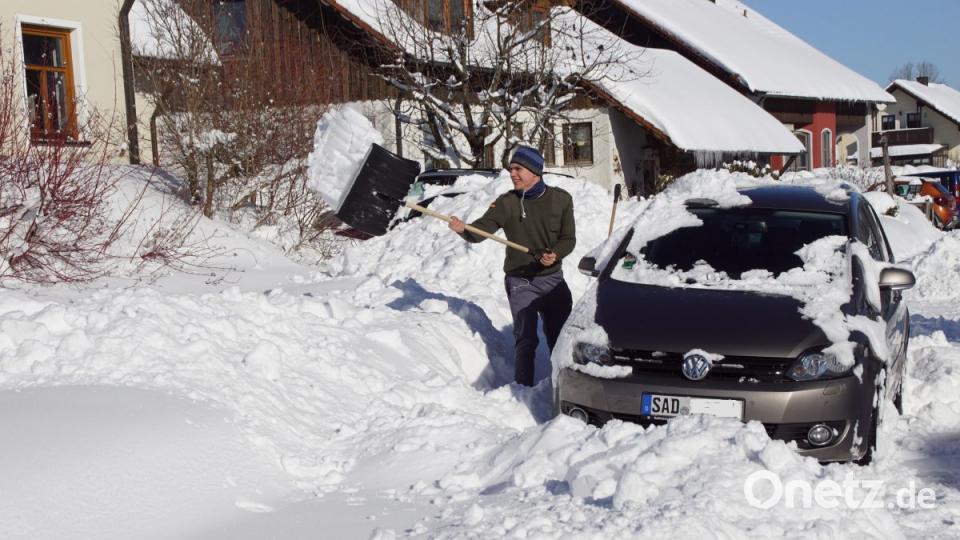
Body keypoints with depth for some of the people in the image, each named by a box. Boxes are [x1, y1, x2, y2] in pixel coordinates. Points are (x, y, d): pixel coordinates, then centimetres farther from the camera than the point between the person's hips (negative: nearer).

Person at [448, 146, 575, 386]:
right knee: (525, 340, -1)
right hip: (521, 283, -2)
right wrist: (463, 229, -38)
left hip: (553, 279, 2)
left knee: (561, 337, 10)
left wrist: (555, 254, -21)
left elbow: (568, 239, -1)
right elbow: (481, 229, -16)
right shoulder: (506, 203, -6)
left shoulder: (560, 199, -3)